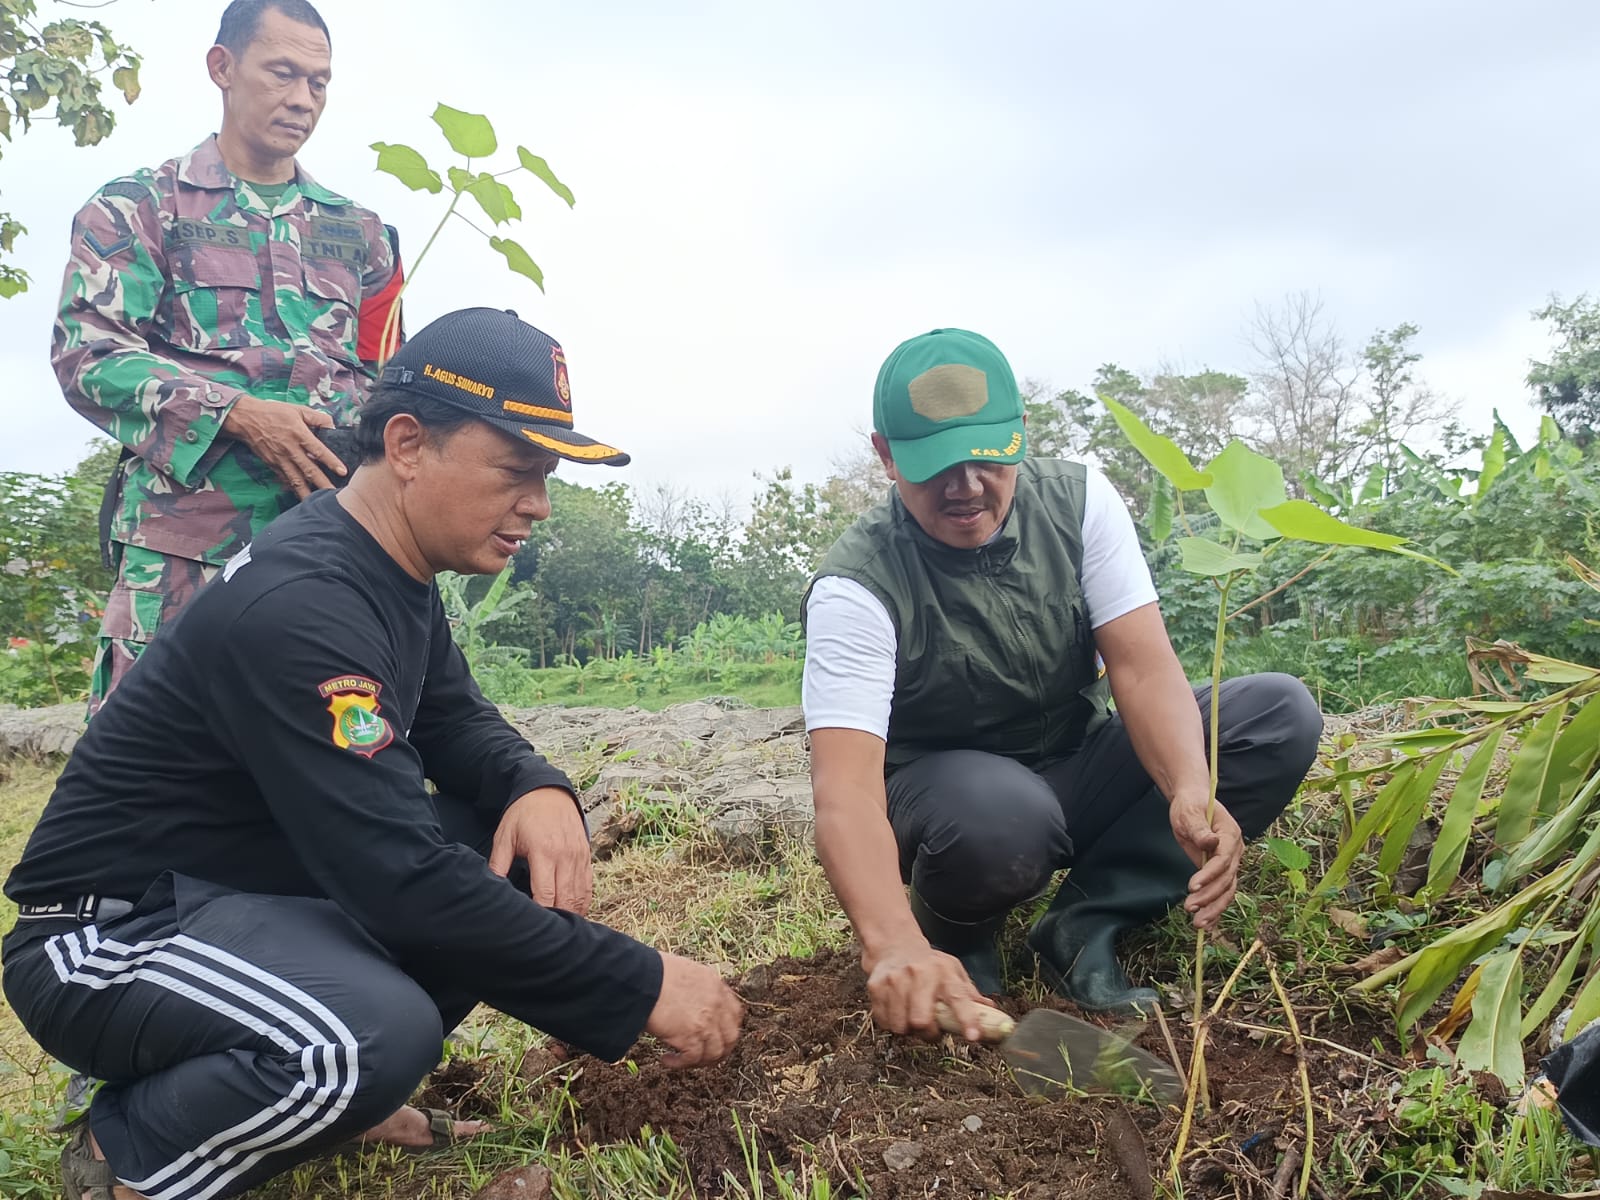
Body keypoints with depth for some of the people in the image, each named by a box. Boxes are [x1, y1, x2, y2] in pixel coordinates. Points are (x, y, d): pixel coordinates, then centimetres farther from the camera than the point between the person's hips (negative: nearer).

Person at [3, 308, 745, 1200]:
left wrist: (540, 789, -16)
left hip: (261, 882, 9)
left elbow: (455, 721, 9)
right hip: (112, 929, -9)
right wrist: (640, 989, -28)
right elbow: (400, 877, -33)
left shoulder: (398, 568, 1)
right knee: (375, 1037, -35)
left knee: (528, 843, -3)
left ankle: (344, 1085, 7)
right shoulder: (297, 607, -29)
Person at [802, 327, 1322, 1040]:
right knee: (1001, 814, -41)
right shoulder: (857, 586, -23)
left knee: (1282, 713, -16)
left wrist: (1193, 792, -38)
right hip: (943, 791, -4)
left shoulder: (1078, 499, -10)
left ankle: (1082, 927, -15)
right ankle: (955, 941, -5)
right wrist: (893, 945, -53)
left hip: (1079, 775, 5)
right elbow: (846, 787, -35)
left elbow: (1143, 666, -18)